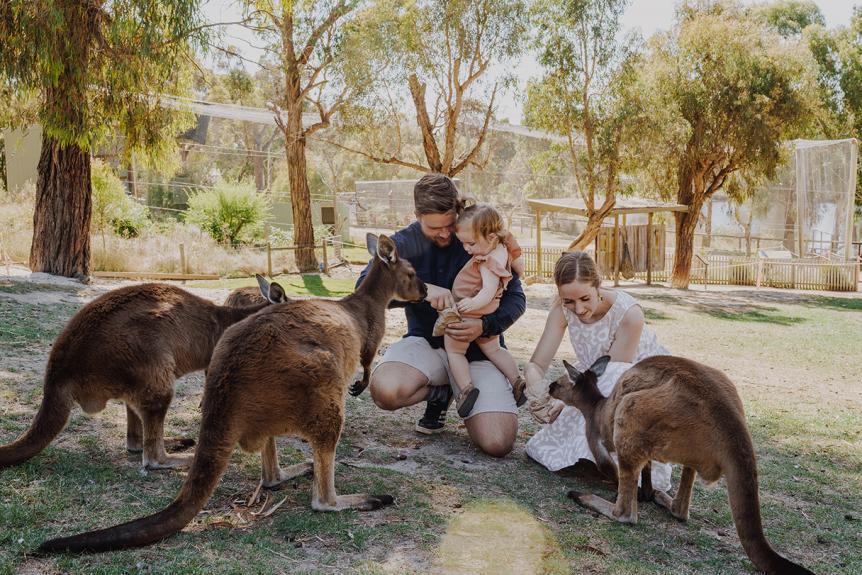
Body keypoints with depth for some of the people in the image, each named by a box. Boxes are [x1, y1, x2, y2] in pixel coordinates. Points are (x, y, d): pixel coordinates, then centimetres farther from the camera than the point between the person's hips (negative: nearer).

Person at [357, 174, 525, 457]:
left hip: (479, 349, -1)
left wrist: (485, 325, -25)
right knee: (385, 390, -33)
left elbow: (516, 298, -4)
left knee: (497, 443, -21)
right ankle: (442, 393, 3)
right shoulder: (403, 243, -4)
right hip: (427, 342, 1)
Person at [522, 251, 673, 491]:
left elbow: (612, 374, -27)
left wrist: (565, 401, -38)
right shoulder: (562, 309, -17)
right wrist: (538, 391, -41)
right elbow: (536, 364, -17)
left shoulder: (628, 313, -29)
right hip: (597, 390, 4)